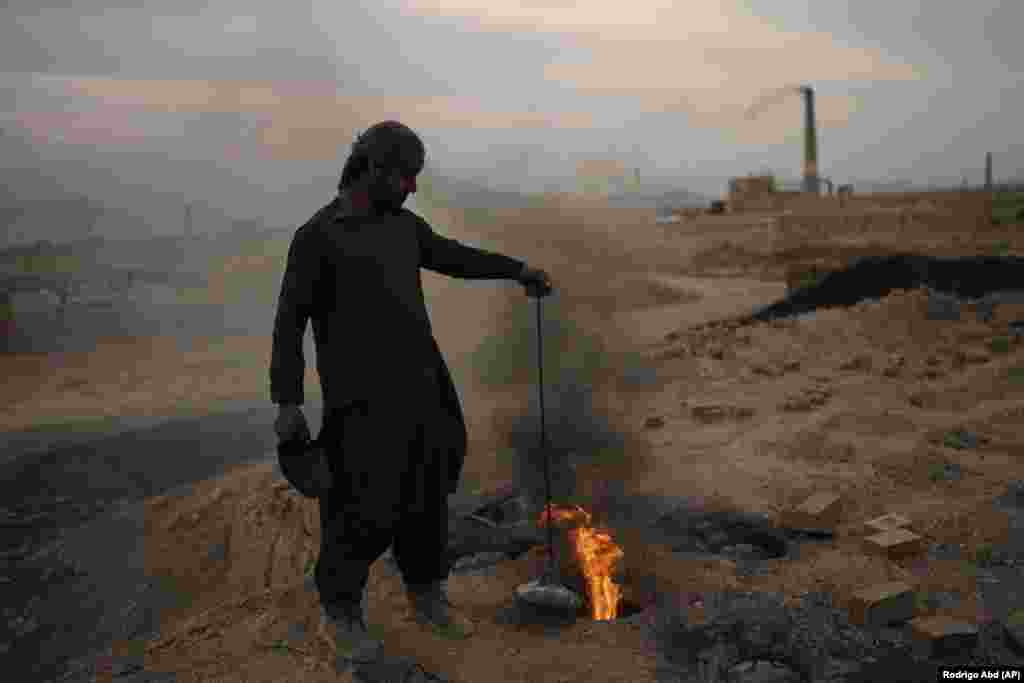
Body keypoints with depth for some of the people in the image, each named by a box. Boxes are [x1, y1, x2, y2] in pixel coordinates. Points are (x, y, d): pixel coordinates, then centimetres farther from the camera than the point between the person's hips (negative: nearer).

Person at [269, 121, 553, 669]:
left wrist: (518, 269, 30)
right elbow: (289, 321, -10)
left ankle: (427, 597, 33)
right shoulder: (316, 237, -10)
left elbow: (451, 256, 26)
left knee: (426, 495, 14)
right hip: (364, 397, -7)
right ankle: (339, 612, 21)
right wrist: (287, 403, -16)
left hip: (422, 386, 7)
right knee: (368, 509, -3)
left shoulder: (402, 225, 10)